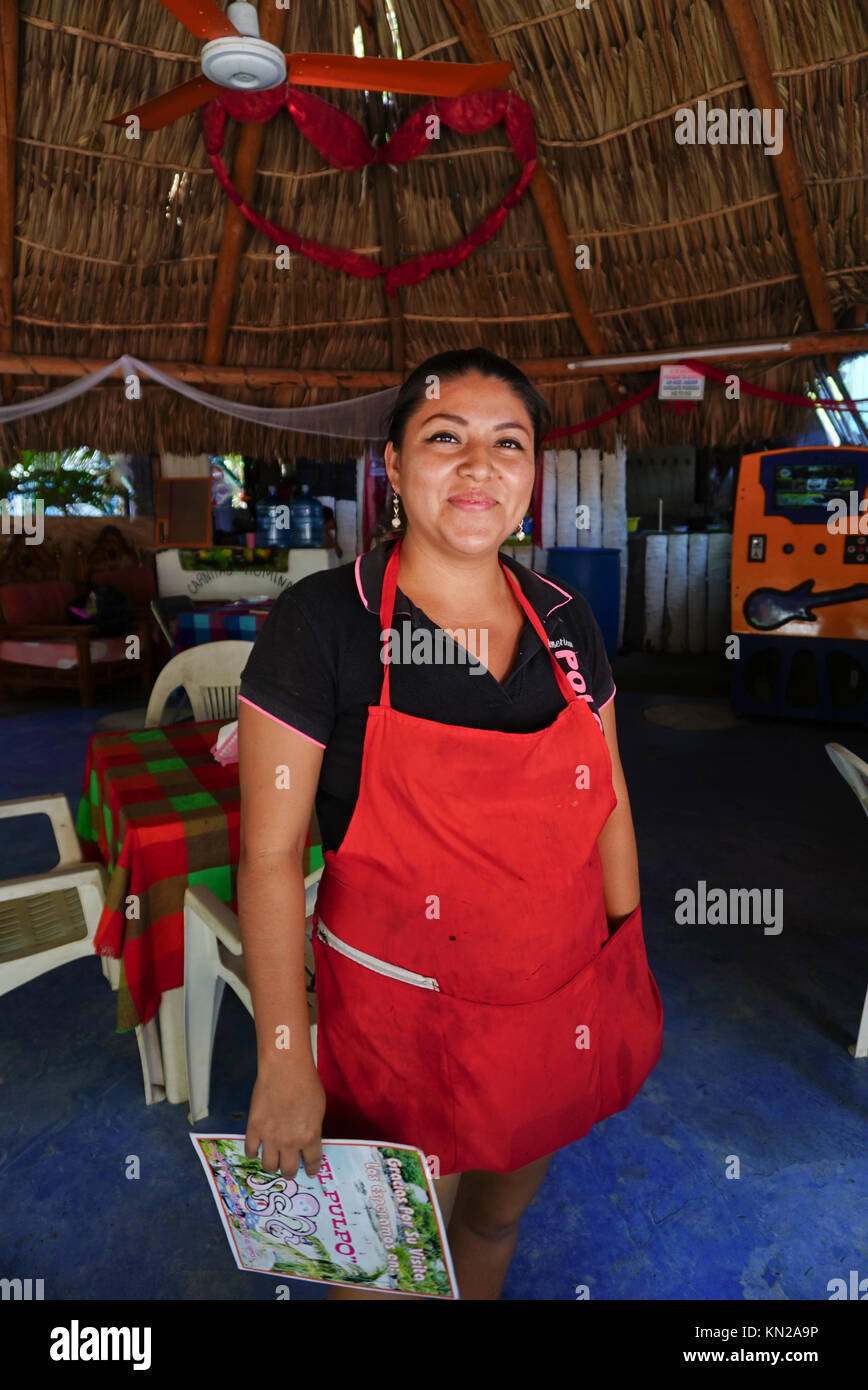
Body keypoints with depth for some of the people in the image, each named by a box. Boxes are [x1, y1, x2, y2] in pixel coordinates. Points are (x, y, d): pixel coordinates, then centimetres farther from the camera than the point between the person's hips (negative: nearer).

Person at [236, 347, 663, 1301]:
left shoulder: (565, 621, -3)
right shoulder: (319, 623, -17)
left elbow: (607, 802, 6)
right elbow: (270, 854, -15)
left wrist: (629, 966, 10)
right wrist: (283, 1062, -12)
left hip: (564, 1009, 5)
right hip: (401, 1017, -4)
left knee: (500, 1214, 28)